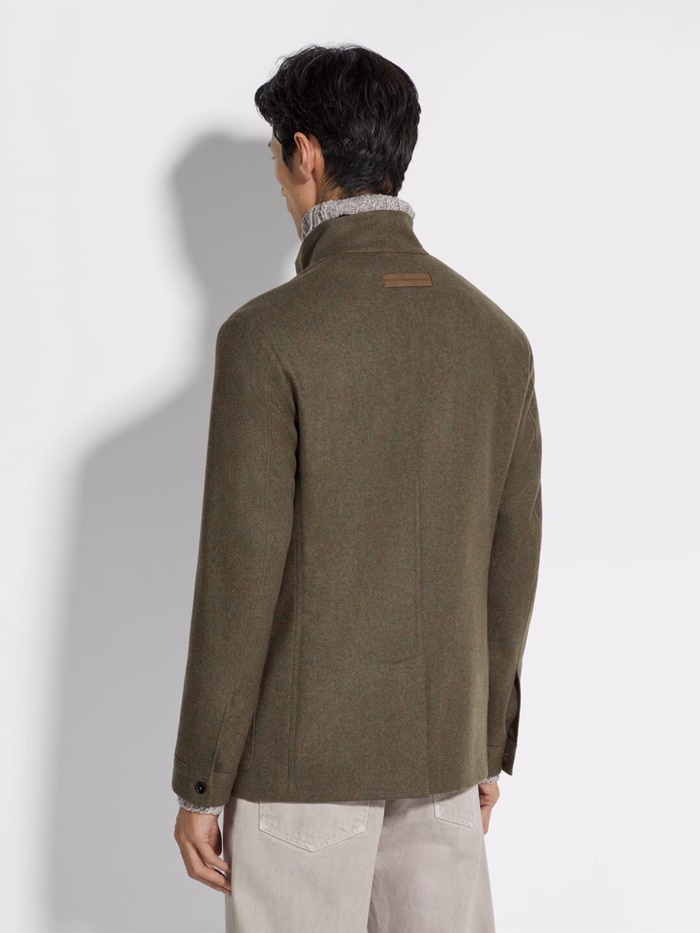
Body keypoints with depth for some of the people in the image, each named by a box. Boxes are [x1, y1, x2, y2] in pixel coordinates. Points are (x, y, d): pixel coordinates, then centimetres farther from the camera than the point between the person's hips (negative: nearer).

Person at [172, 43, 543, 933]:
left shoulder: (268, 335, -17)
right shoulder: (497, 336, 1)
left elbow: (240, 579, -17)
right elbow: (512, 561, 6)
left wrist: (199, 785, -7)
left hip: (304, 745, -5)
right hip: (441, 740, 5)